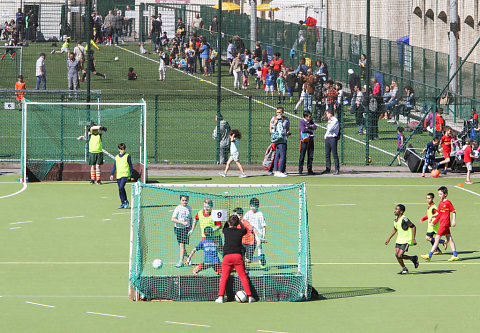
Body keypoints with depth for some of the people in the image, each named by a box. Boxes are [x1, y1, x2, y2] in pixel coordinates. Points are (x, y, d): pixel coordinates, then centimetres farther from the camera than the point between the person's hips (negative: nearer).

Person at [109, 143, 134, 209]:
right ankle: (123, 203, 13)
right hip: (118, 175, 5)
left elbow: (130, 166, 3)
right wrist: (112, 174, 5)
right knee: (121, 189, 6)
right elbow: (114, 166, 17)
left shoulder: (127, 156, 0)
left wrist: (132, 176, 2)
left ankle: (125, 201, -6)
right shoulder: (117, 157, 13)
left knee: (121, 188, -19)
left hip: (125, 175, -5)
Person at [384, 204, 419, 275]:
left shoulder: (404, 219, -19)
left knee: (399, 256, -14)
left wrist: (413, 239, -21)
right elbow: (395, 230, 24)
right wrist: (389, 238, 23)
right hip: (399, 240, 8)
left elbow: (413, 227, -19)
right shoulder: (396, 220, 7)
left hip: (406, 240, -8)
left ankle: (413, 258, 8)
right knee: (397, 255, 1)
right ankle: (404, 269, 17)